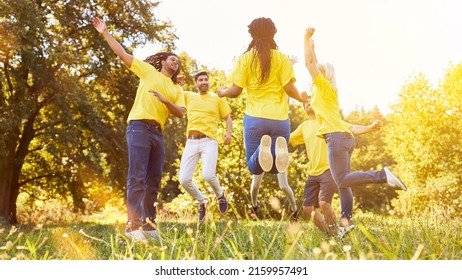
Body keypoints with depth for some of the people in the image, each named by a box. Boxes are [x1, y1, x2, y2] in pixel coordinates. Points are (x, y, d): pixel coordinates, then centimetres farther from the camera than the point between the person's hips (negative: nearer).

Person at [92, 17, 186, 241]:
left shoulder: (177, 90, 22)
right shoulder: (149, 70, 12)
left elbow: (180, 113, 9)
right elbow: (123, 54, 10)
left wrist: (165, 101, -8)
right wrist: (105, 33, 6)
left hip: (158, 132, 6)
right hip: (140, 126, -6)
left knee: (154, 180, 5)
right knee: (137, 177, -13)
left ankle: (148, 222, 10)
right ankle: (133, 225, -16)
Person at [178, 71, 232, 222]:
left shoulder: (217, 98, 13)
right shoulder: (188, 96, 17)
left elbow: (228, 118, 13)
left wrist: (229, 133, -5)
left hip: (209, 141, -2)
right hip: (191, 142, 3)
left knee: (208, 176, -24)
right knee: (184, 180, -9)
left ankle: (220, 195, 11)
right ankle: (202, 201, 19)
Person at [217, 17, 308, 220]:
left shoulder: (245, 58, 2)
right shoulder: (281, 58, 3)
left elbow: (236, 90, 0)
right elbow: (289, 88, -5)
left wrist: (222, 93, 22)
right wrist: (301, 98, 16)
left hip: (255, 118, -1)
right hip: (280, 119, 1)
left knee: (254, 167, 8)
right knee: (275, 166, 13)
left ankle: (264, 147, -29)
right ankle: (279, 147, -26)